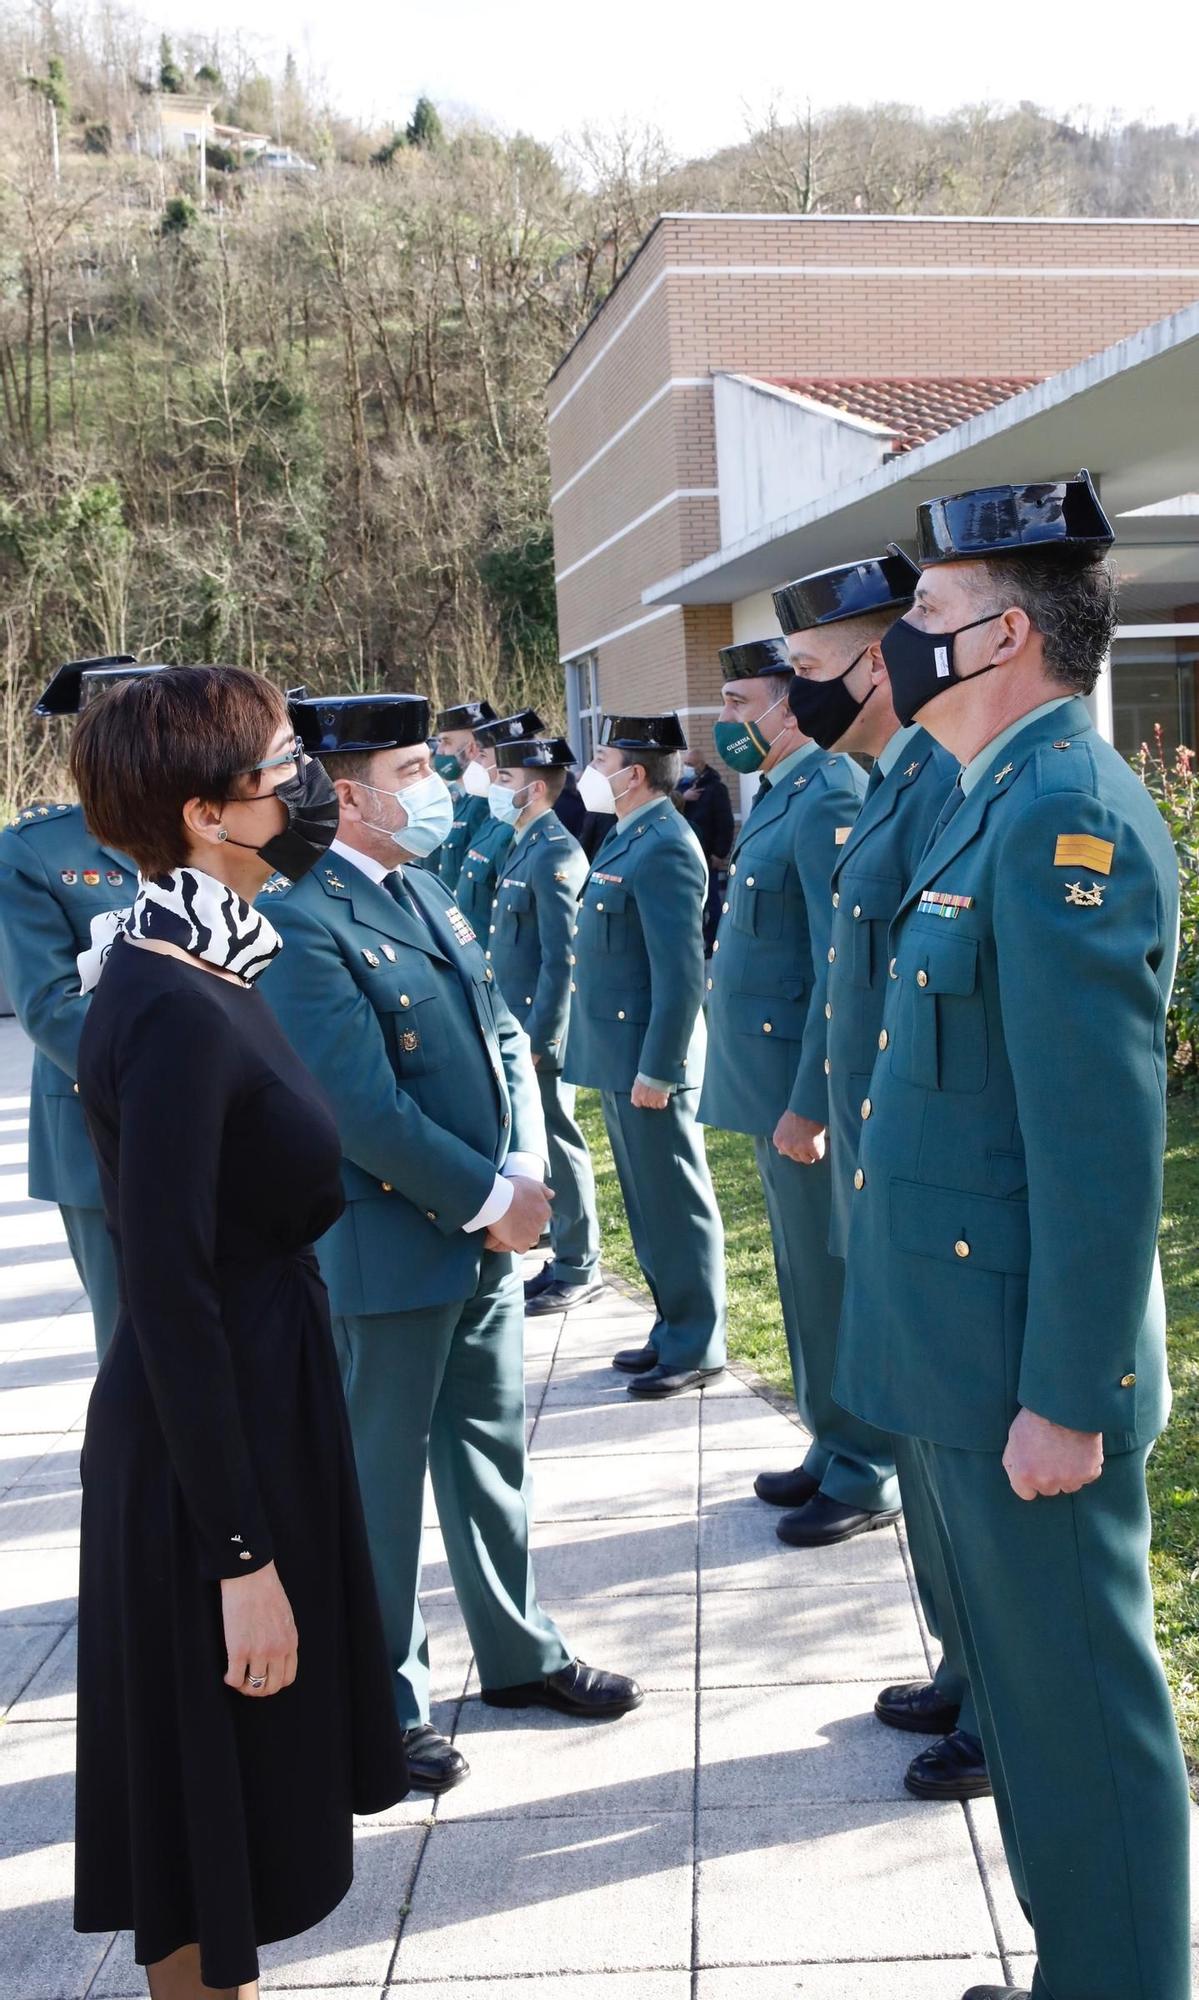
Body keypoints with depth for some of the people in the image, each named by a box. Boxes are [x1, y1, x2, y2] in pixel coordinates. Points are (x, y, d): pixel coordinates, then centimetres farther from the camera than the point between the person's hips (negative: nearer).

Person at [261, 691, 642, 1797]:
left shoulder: (427, 889, 9)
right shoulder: (303, 919, -19)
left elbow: (504, 1036, 11)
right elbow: (363, 1107, -23)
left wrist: (525, 1172, -3)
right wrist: (489, 1198, -16)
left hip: (487, 1236, 8)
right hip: (392, 1246, -8)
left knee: (491, 1449, 20)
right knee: (383, 1474, 8)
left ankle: (519, 1652, 38)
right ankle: (383, 1699, 26)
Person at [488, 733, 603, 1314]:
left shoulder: (555, 853, -17)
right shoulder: (525, 847, 13)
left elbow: (561, 957, -20)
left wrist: (538, 1037, -20)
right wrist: (519, 1030, 17)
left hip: (542, 1028, -9)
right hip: (519, 1026, 9)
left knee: (557, 1141, 0)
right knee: (538, 1141, 14)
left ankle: (578, 1268, 10)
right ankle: (564, 1255, 25)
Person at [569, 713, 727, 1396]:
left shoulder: (665, 847, -18)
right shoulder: (629, 837, 13)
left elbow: (682, 974, -22)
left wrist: (656, 1071, -22)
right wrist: (626, 1063, 19)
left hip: (649, 1059, -10)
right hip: (620, 1057, 10)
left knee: (676, 1205, 1)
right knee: (648, 1203, 17)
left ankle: (696, 1346, 12)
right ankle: (674, 1329, 28)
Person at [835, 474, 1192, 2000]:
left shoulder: (1067, 815, -19)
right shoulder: (997, 803, 12)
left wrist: (1065, 1397, -21)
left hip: (1031, 1372, -10)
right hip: (974, 1355, 10)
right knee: (1027, 1685, 21)